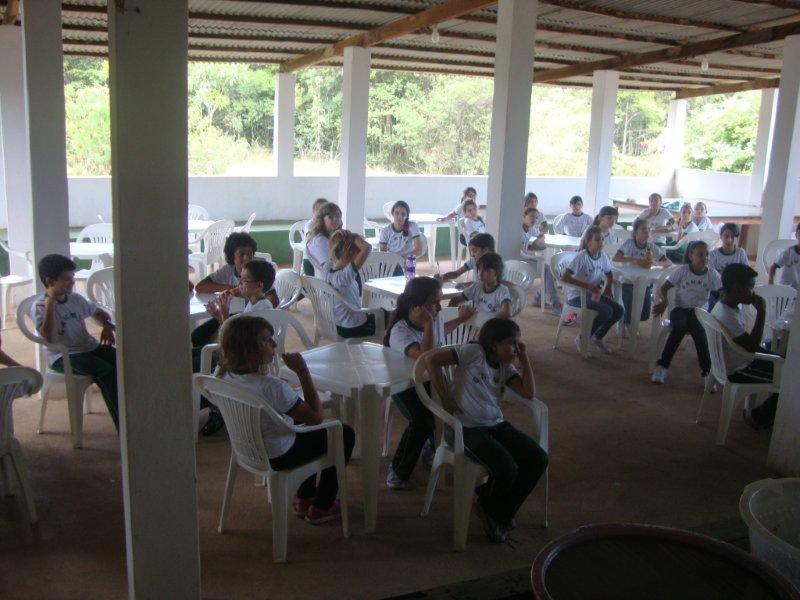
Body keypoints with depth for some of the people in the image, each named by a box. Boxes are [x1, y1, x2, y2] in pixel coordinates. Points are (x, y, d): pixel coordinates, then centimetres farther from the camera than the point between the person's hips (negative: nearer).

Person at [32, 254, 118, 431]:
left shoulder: (76, 299, 11)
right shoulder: (39, 307, -7)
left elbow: (100, 313, 28)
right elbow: (48, 337, -24)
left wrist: (107, 326, 3)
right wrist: (51, 302, -23)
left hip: (90, 348, 6)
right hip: (62, 357, -6)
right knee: (106, 371, -31)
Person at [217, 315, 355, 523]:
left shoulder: (223, 376, -14)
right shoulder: (271, 387, -36)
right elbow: (316, 417, -26)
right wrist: (302, 371, -27)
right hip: (277, 458, -8)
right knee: (345, 434, 12)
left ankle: (303, 498, 38)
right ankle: (320, 508, 23)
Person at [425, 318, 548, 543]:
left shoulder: (506, 366, 12)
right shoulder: (474, 352, -9)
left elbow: (529, 392, 1)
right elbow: (432, 360, -13)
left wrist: (524, 358, 1)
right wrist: (445, 396, -14)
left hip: (497, 424, 7)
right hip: (469, 428, -7)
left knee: (539, 459, -8)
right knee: (507, 469, -27)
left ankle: (499, 513, 10)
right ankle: (490, 507, 10)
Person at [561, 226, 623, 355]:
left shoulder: (603, 256, 1)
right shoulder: (581, 257, -20)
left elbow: (609, 274, 20)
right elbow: (564, 278, -27)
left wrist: (609, 286, -1)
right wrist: (587, 285, -29)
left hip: (594, 294, 7)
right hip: (576, 296, -7)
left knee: (619, 310, -6)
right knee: (606, 311, -25)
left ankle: (597, 337, 17)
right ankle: (582, 338, -5)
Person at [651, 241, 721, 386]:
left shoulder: (712, 274, 2)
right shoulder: (683, 270, -1)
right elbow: (664, 287, 1)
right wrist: (664, 301, -19)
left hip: (700, 311, 1)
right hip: (680, 309, -1)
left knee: (698, 330, -34)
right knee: (680, 326, -36)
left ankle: (706, 371, -24)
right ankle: (663, 365, -24)